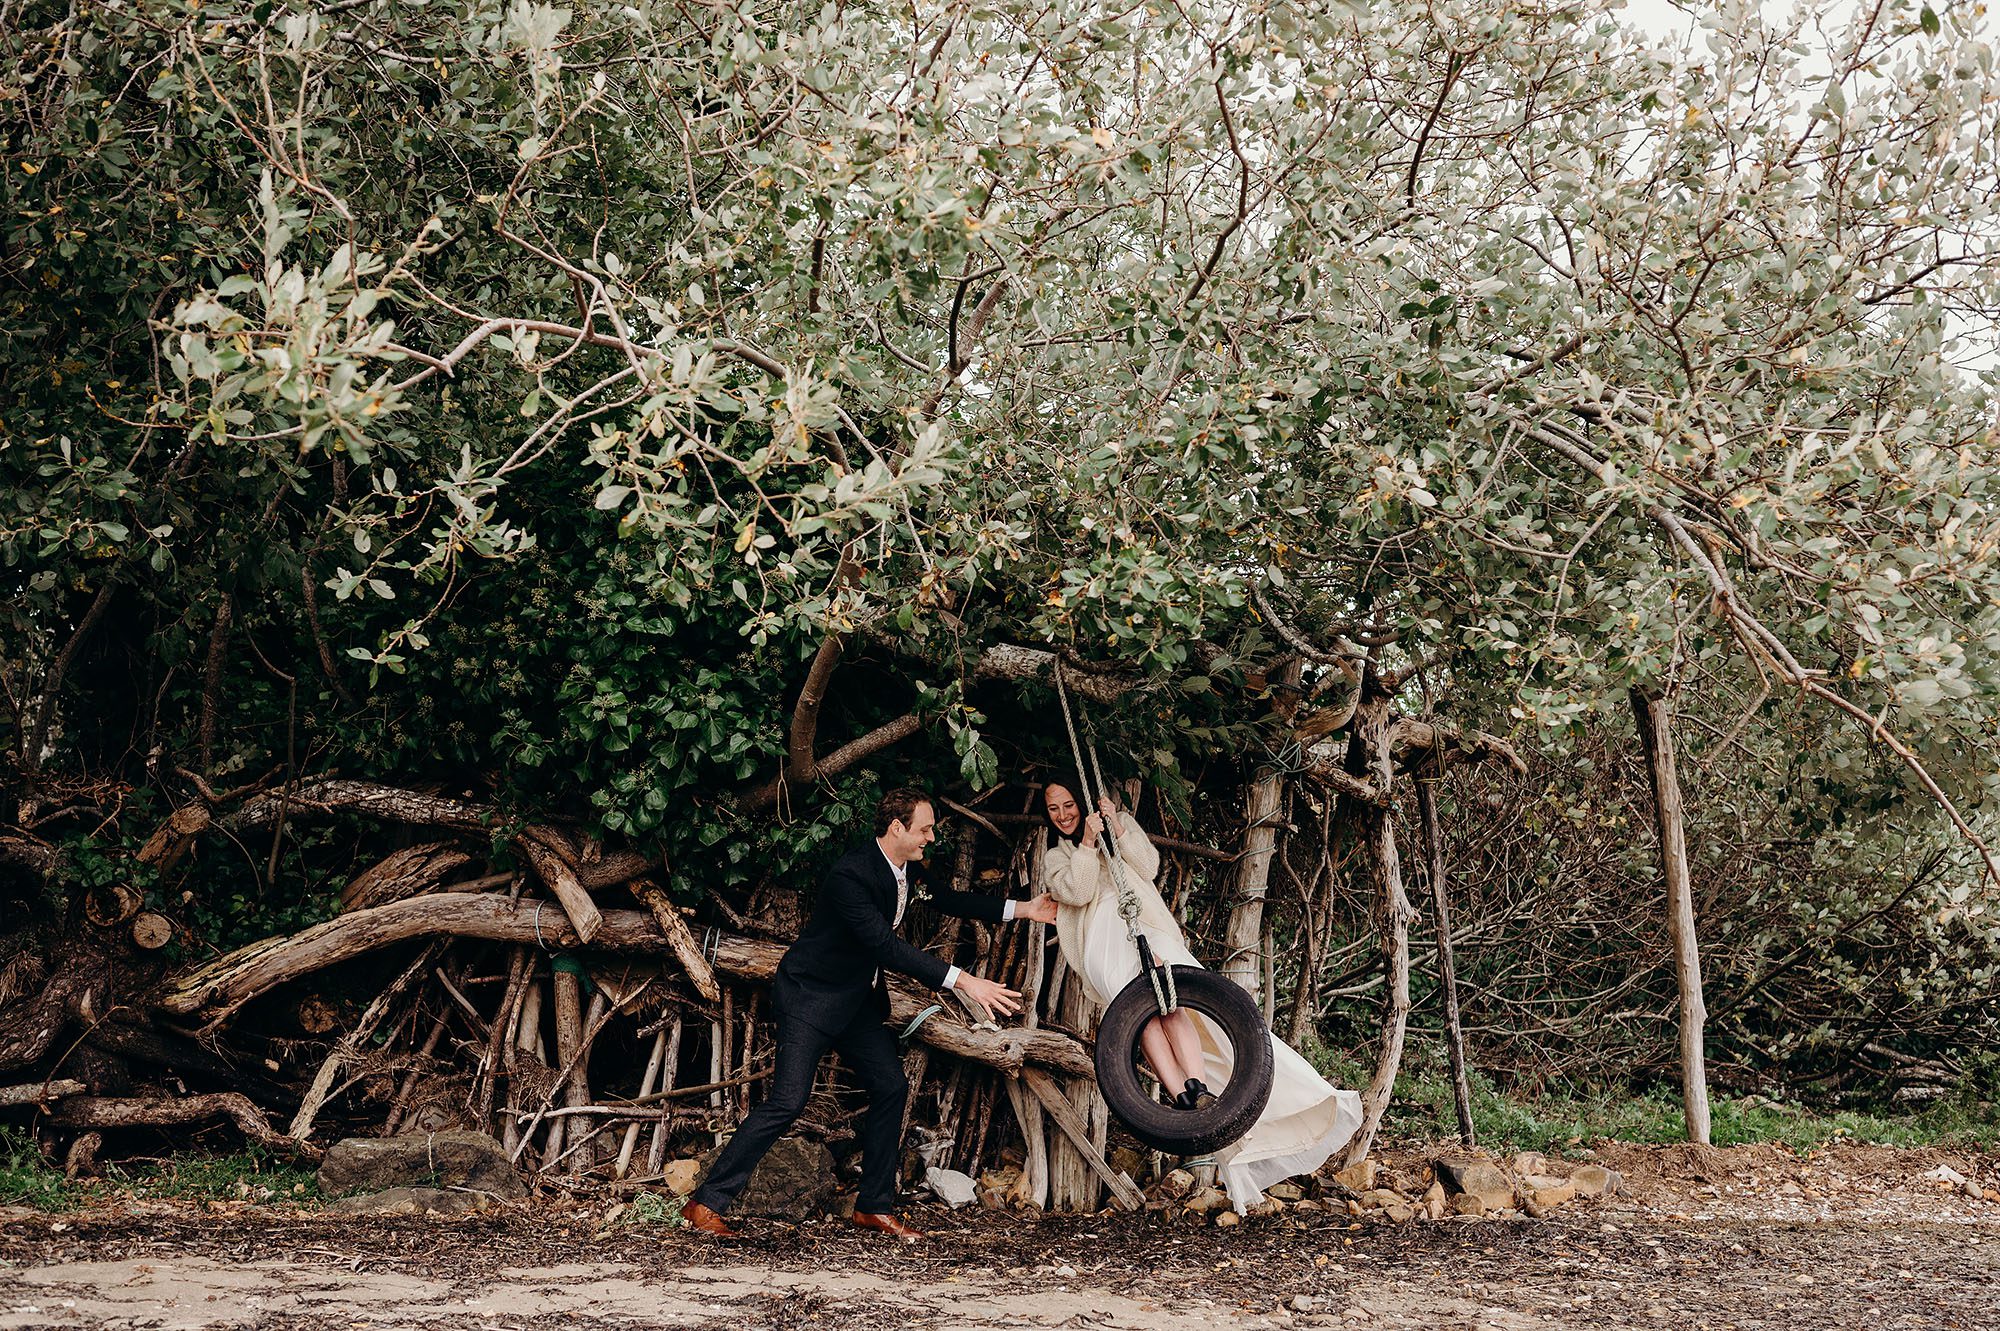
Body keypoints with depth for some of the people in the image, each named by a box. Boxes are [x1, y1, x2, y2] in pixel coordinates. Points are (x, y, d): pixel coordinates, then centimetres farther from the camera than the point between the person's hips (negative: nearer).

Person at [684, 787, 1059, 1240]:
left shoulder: (906, 870, 1)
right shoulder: (851, 875, -27)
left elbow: (945, 899, 19)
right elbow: (887, 946, -34)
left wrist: (1021, 909, 12)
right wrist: (962, 980, -39)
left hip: (858, 999, 9)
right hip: (810, 996, -9)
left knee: (891, 1087, 3)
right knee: (788, 1100, -15)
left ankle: (874, 1207, 14)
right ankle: (705, 1203, -9)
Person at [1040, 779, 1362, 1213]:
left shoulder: (1120, 823, 24)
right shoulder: (1054, 858, 24)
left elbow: (1148, 867, 8)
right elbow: (1076, 892, 3)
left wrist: (1118, 829, -2)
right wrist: (1087, 844, -4)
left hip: (1145, 928, 1)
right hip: (1102, 944, -1)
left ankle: (1199, 1090, -44)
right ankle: (1181, 1097, -43)